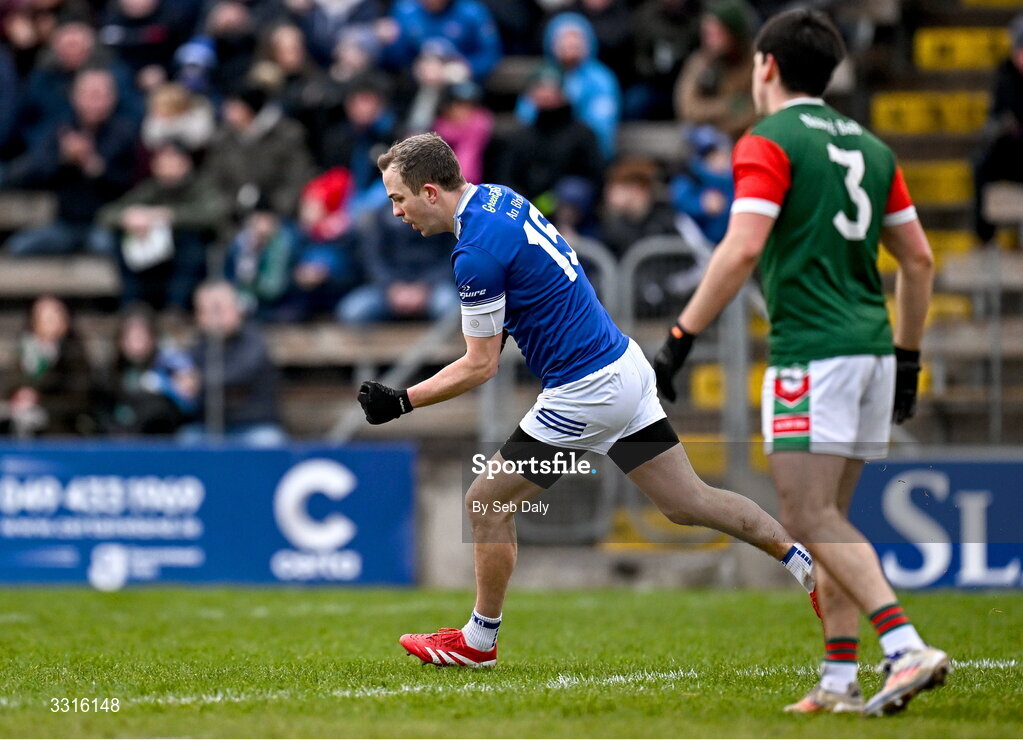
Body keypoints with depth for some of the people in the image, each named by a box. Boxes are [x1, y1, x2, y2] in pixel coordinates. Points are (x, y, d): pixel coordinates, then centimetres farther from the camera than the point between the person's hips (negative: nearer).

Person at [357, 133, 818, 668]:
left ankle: (478, 641, 16)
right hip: (624, 365, 9)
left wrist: (402, 402, -9)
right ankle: (805, 562, 15)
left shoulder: (476, 254, -21)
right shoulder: (499, 197, 6)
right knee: (688, 501, 14)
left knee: (486, 503, 4)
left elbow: (480, 367, -15)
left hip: (586, 393, -9)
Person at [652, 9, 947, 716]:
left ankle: (908, 648, -23)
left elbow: (742, 249, -18)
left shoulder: (769, 143, -5)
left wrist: (680, 340, -14)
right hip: (871, 350, 8)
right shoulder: (868, 147, 17)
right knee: (829, 519, 13)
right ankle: (839, 682, 8)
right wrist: (908, 359, 24)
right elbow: (919, 260, 17)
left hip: (812, 352, -8)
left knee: (811, 518, -9)